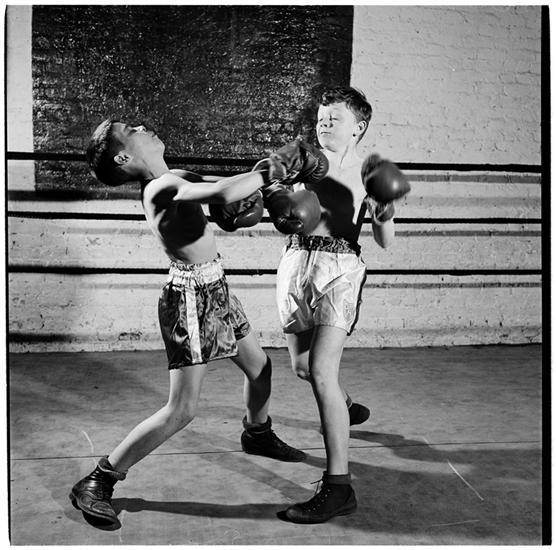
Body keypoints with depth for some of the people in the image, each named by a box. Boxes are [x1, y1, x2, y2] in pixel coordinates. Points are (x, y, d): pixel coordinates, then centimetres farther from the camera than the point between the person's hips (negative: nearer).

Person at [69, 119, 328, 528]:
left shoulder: (178, 178, 7)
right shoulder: (160, 188, -22)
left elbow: (223, 190, 15)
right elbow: (224, 192, -36)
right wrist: (275, 171, -23)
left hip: (215, 290, 9)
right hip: (191, 299, -9)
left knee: (260, 366, 23)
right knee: (182, 410, -7)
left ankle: (258, 434, 52)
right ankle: (96, 484, 3)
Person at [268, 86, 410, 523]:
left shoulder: (367, 173, 3)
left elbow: (385, 242, 0)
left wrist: (385, 209, -19)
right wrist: (273, 194, -10)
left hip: (340, 266, -5)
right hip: (296, 261, 5)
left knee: (321, 371, -17)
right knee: (302, 366, 17)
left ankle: (338, 486, -12)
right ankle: (345, 406, 51)